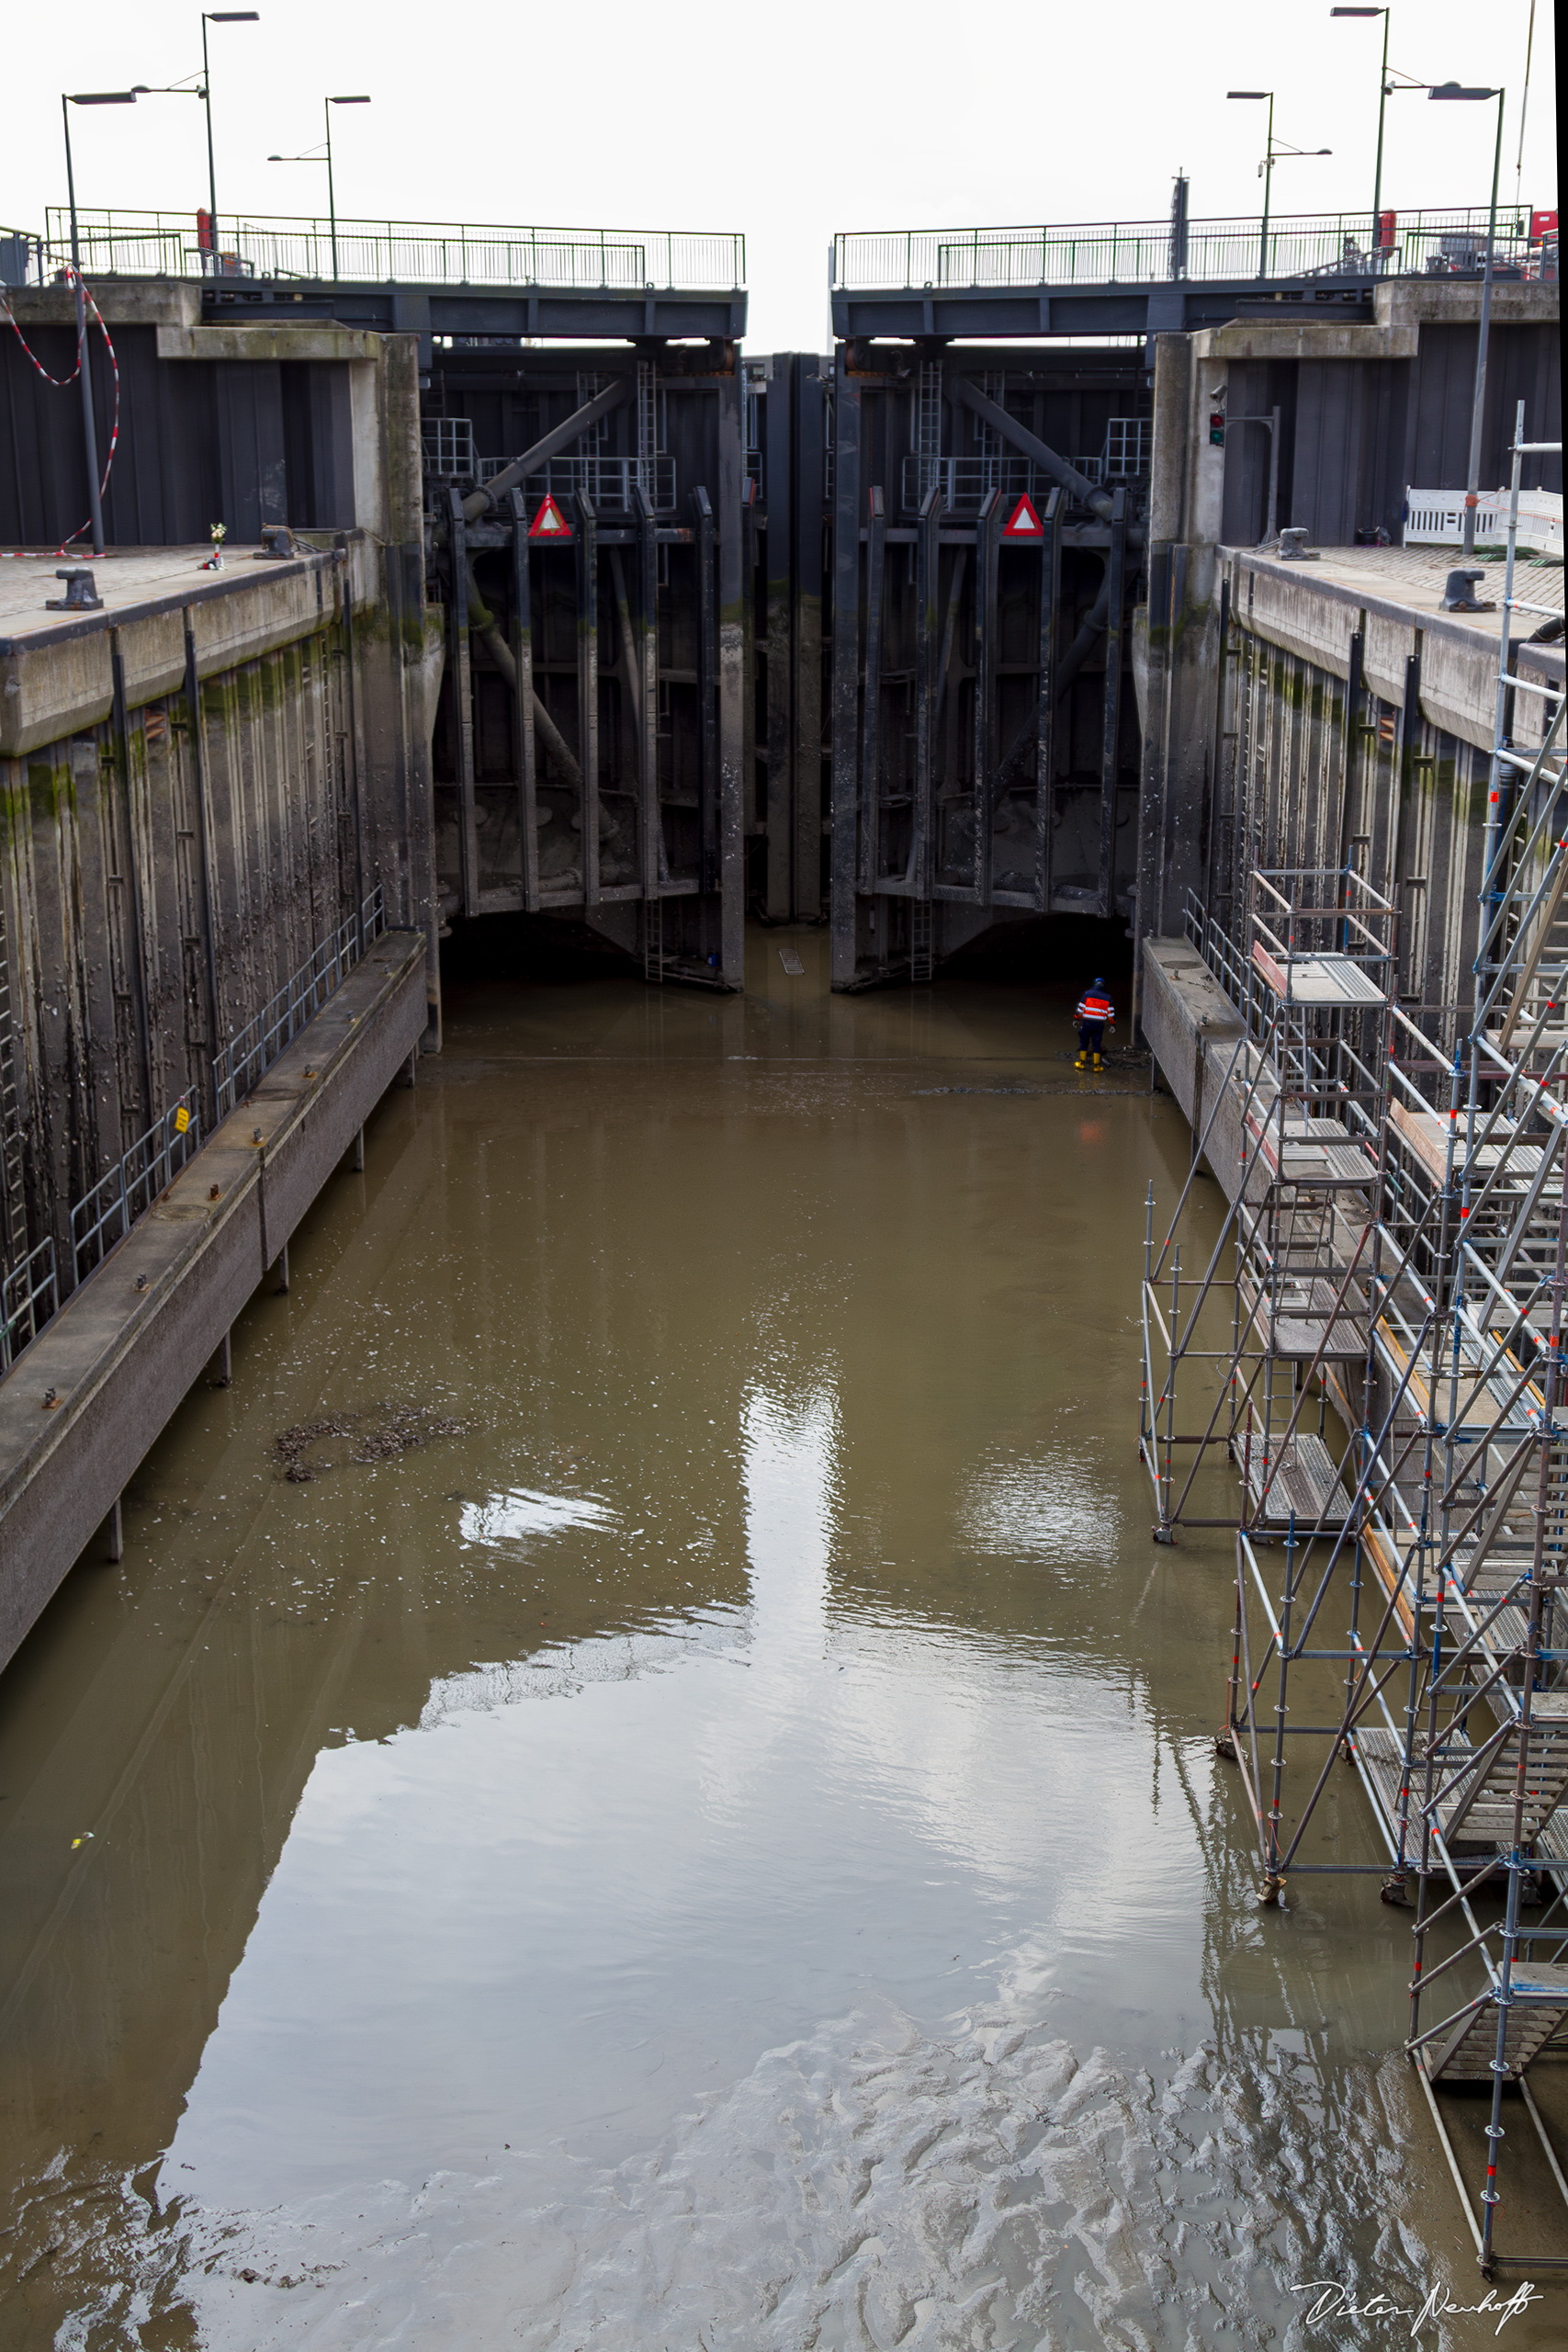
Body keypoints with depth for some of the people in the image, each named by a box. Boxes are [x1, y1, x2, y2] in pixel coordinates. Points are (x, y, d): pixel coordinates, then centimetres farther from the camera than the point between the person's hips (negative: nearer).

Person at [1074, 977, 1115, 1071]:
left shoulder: (1087, 994, 2)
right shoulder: (1107, 998, 7)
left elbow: (1081, 1008, 1)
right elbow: (1111, 1013, 6)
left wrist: (1076, 1018, 10)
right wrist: (1112, 1024, 15)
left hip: (1087, 1022, -1)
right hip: (1099, 1024, 1)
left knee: (1084, 1042, 13)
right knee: (1097, 1044, 7)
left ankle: (1082, 1063, 16)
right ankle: (1097, 1066, 6)